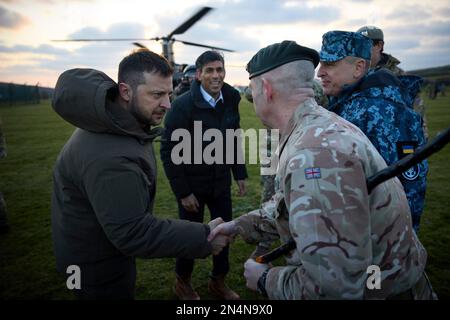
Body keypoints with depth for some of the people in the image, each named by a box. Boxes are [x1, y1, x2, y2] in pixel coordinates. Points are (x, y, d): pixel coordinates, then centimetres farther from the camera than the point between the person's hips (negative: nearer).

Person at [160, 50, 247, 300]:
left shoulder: (230, 101, -2)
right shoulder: (182, 105, -17)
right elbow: (168, 151, -15)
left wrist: (240, 174, 7)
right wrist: (182, 192, -15)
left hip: (221, 183, 5)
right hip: (192, 186, -4)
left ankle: (218, 281, 37)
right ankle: (183, 282, 37)